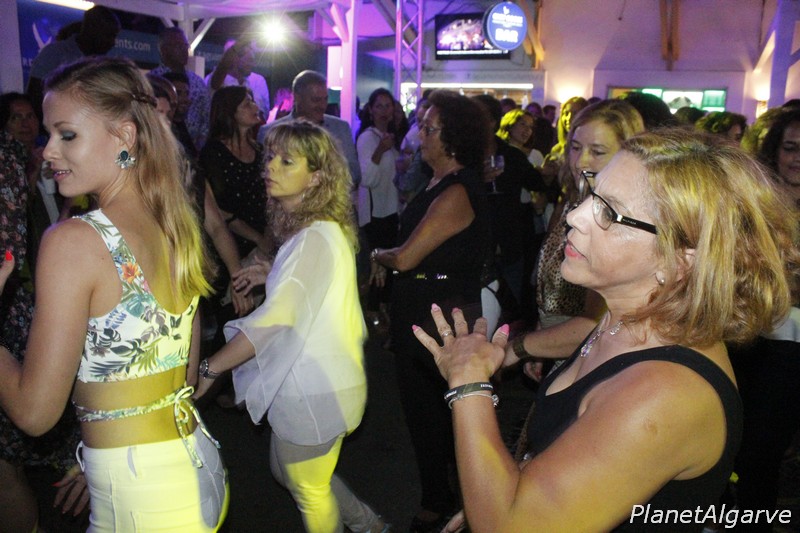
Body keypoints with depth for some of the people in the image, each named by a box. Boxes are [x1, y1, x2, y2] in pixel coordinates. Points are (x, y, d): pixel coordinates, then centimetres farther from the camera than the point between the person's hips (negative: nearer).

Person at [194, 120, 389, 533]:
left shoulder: (315, 238, -26)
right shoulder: (323, 228, 5)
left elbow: (274, 317, -32)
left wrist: (209, 369, -25)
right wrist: (270, 277, 8)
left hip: (313, 390, -10)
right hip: (300, 380, 10)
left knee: (311, 492, 15)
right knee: (285, 469, 28)